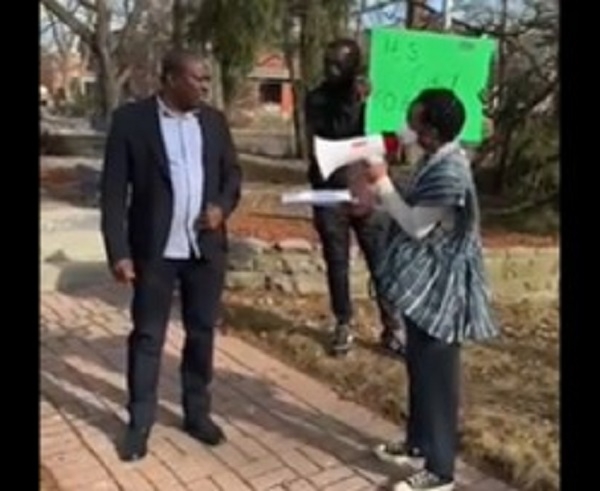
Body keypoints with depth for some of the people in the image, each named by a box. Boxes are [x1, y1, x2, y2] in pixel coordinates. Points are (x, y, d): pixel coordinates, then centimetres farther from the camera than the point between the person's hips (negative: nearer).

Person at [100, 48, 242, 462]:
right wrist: (118, 252, -13)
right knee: (147, 336, 6)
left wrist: (223, 206, -7)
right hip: (154, 250, -4)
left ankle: (197, 412, 28)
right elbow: (114, 190, -8)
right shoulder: (131, 119, -7)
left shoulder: (214, 120, 6)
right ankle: (140, 422, 21)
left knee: (202, 332, 12)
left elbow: (232, 173, 14)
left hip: (206, 248, 4)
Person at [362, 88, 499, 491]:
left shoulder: (449, 172, -25)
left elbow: (416, 225, -21)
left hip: (440, 287, -10)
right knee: (420, 367, 20)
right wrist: (379, 196, 3)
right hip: (427, 281, 10)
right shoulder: (439, 160, 6)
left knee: (436, 376, 1)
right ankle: (419, 443, 38)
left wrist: (383, 184, -16)